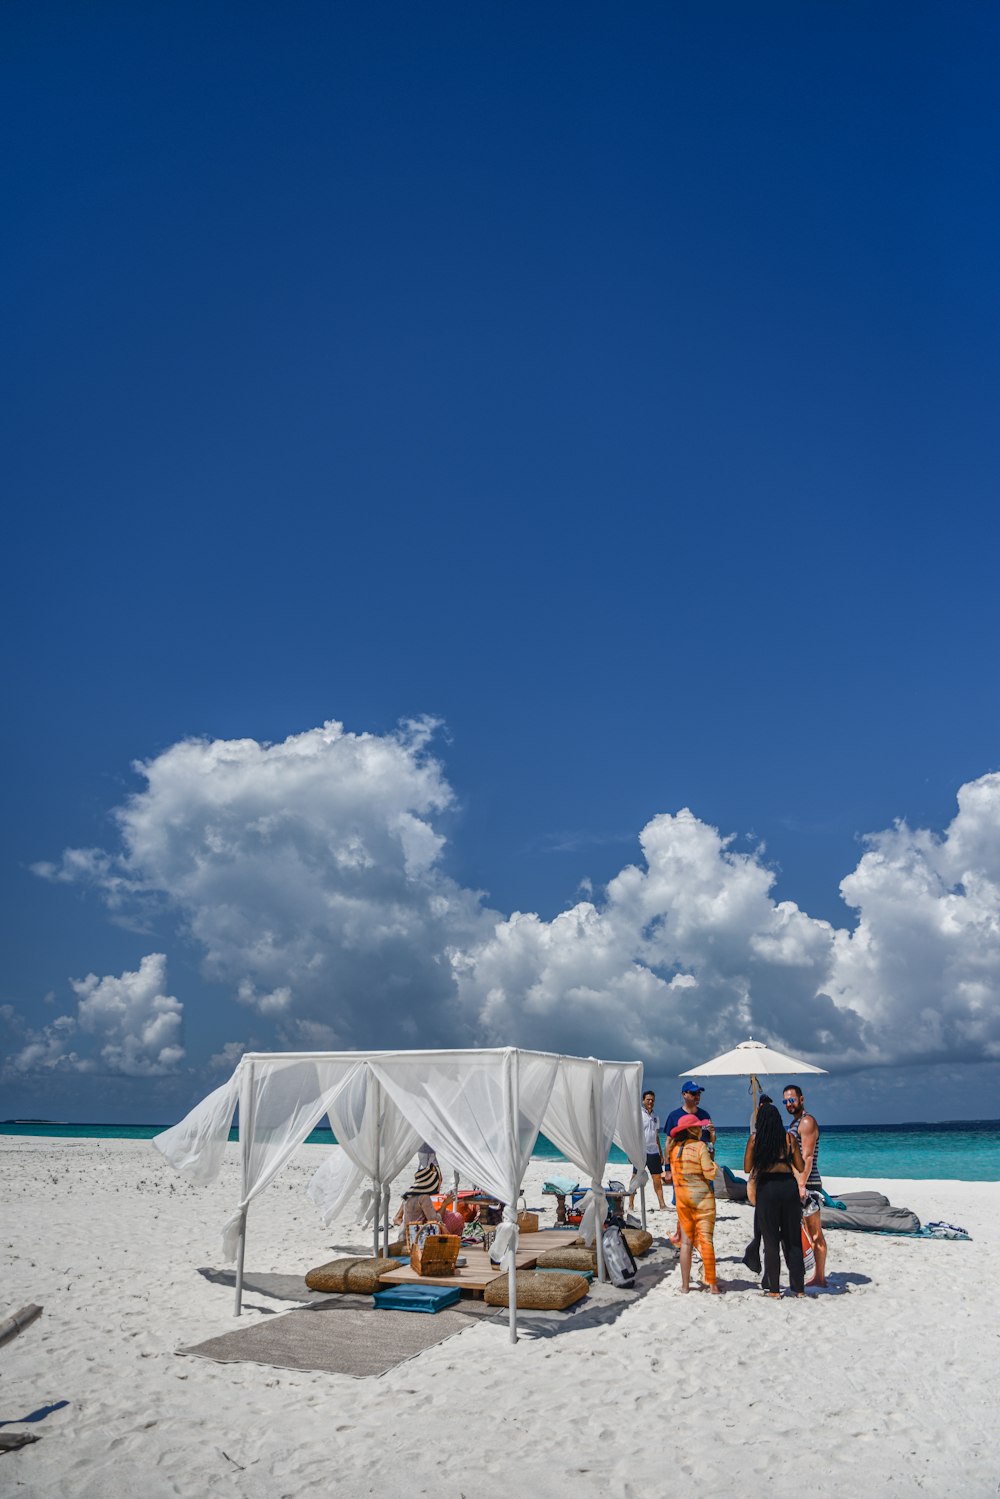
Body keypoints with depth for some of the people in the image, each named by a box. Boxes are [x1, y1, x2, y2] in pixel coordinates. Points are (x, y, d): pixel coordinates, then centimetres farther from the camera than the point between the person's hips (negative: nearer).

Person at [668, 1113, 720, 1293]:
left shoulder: (674, 1148, 4)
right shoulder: (700, 1146, -11)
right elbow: (710, 1173, -14)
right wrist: (715, 1165, 6)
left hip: (682, 1197, 4)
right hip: (702, 1196, -4)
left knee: (686, 1241, 10)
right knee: (705, 1239, 0)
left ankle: (685, 1284, 12)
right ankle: (711, 1283, 2)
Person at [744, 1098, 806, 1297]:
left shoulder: (755, 1138, -2)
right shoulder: (789, 1138, 3)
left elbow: (747, 1168, 1)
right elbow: (800, 1167, 8)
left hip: (767, 1186, -2)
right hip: (789, 1186, 2)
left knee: (771, 1240, 8)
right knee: (792, 1239, 14)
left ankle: (773, 1288, 13)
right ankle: (798, 1287, 19)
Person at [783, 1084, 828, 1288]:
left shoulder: (807, 1122, -12)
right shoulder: (795, 1122, 18)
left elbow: (807, 1157, -19)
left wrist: (801, 1184, -22)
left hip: (807, 1183, -10)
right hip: (797, 1183, 10)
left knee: (815, 1233, -4)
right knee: (812, 1233, 12)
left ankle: (820, 1278, 0)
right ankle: (818, 1277, 17)